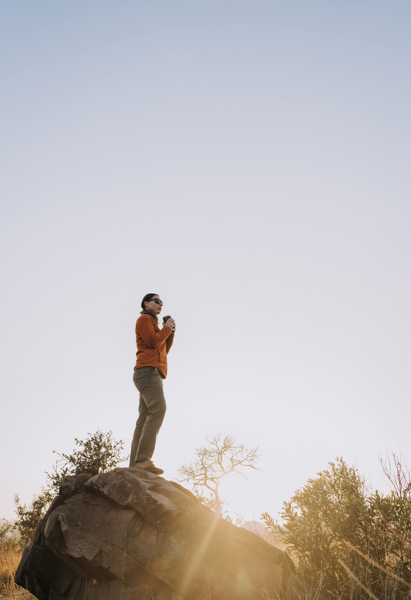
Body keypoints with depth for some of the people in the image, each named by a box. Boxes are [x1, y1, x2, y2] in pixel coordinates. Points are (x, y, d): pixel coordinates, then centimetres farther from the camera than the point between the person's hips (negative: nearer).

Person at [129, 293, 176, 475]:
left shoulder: (153, 323, 32)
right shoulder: (144, 319, 4)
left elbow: (164, 351, 27)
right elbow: (153, 341, -12)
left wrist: (171, 332, 17)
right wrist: (167, 328, 2)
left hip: (152, 374, 10)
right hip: (148, 370, -10)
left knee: (144, 420, 0)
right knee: (158, 408, -26)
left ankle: (135, 465, -7)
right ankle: (143, 458, -34)